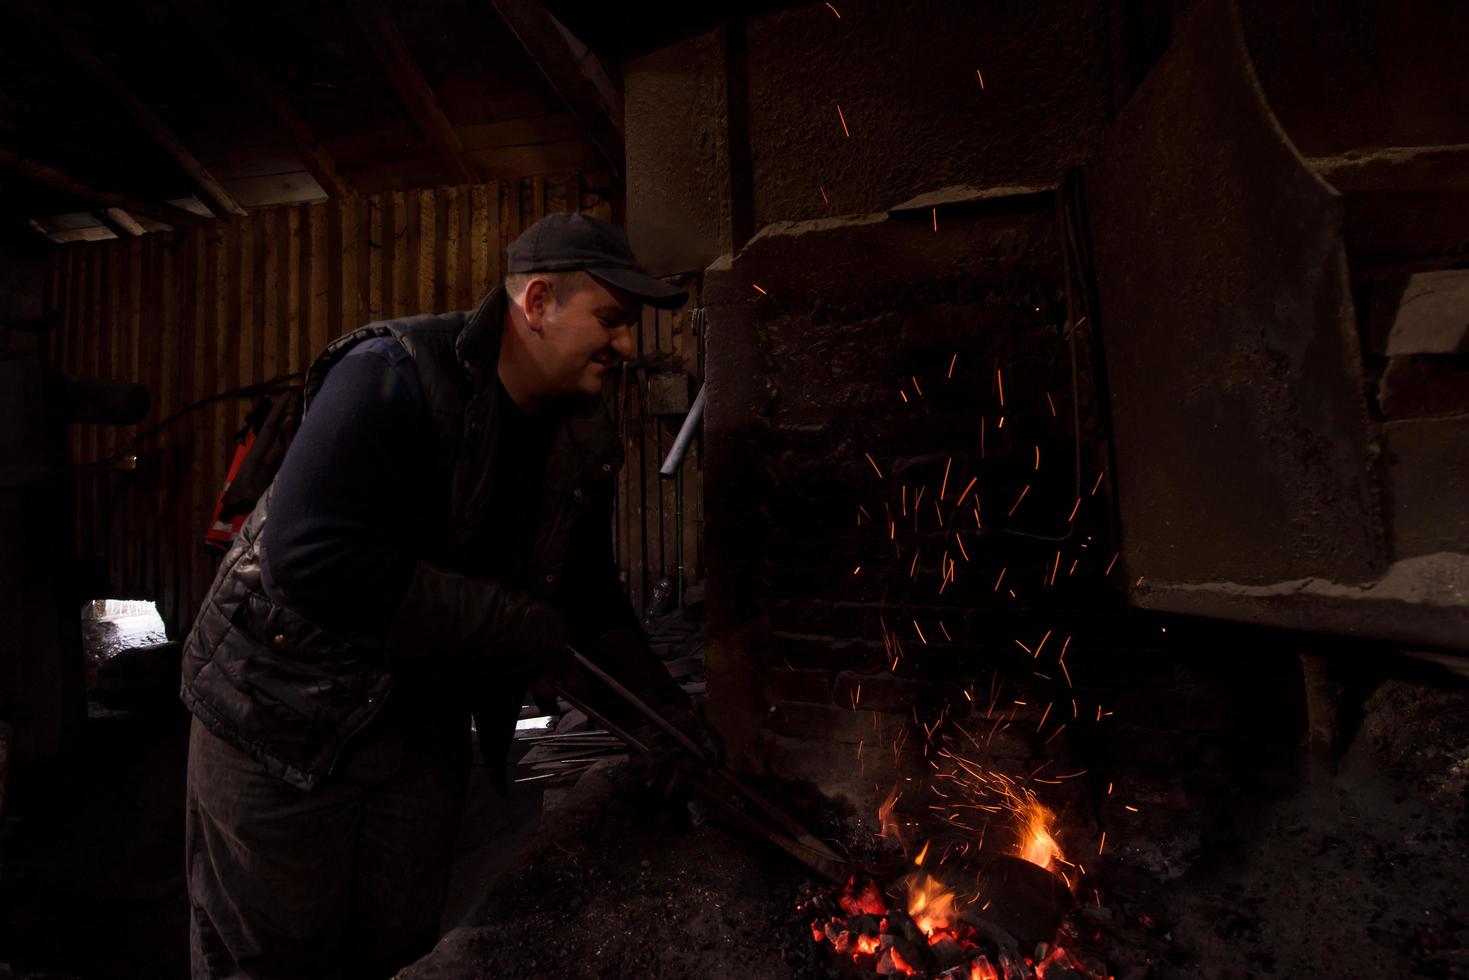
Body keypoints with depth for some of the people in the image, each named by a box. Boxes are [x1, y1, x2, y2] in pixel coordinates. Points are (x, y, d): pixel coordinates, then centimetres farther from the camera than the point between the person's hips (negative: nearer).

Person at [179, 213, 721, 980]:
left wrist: (658, 708, -2)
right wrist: (507, 624, -29)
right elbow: (309, 558, -34)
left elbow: (589, 596, 7)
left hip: (424, 726, 6)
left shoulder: (580, 441, -2)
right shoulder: (393, 377, -24)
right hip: (286, 714, -5)